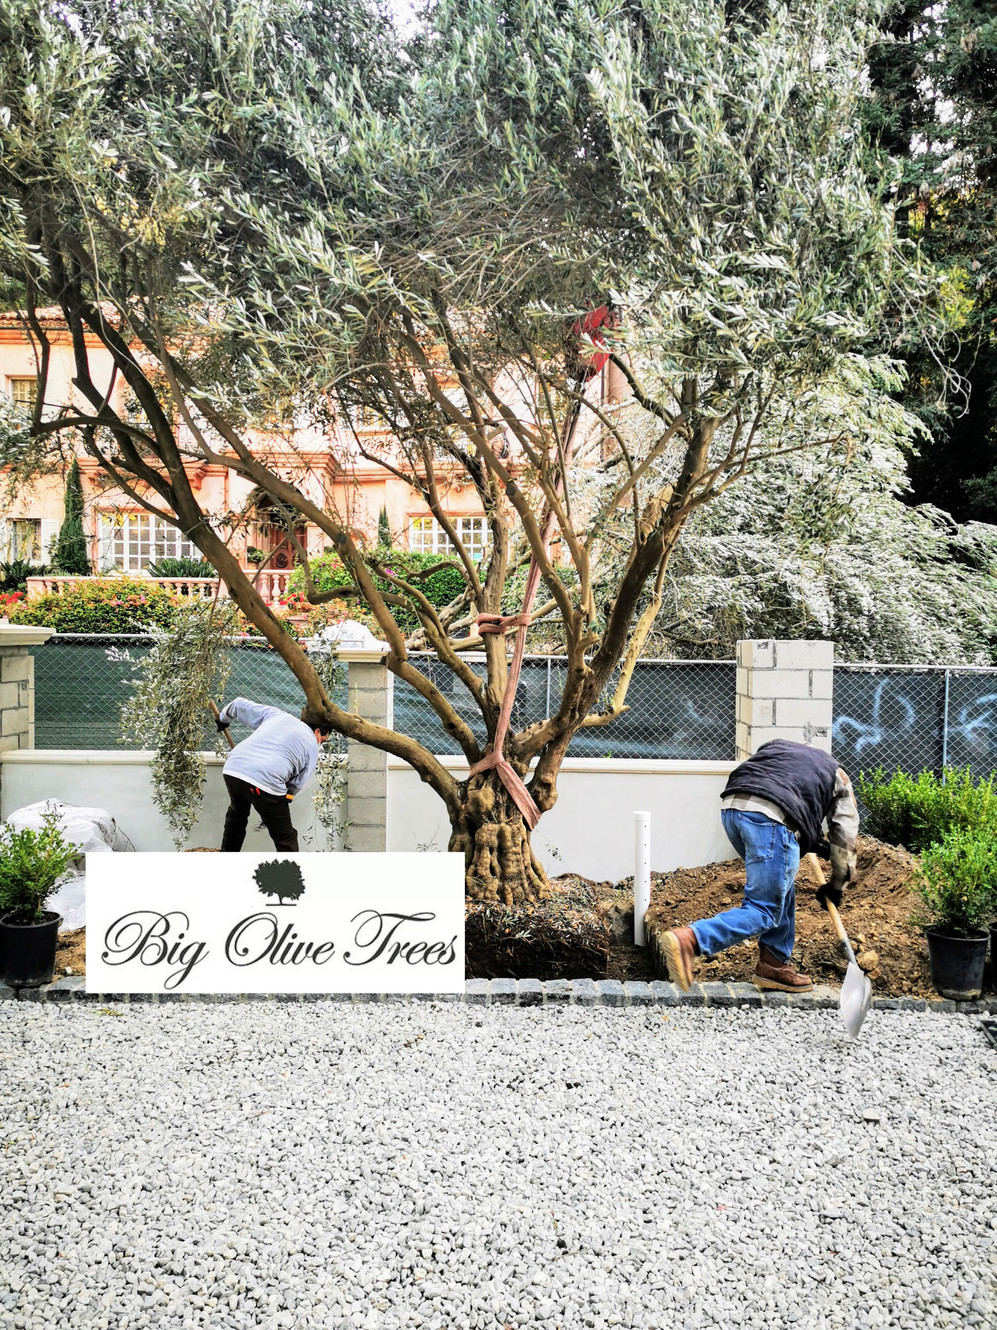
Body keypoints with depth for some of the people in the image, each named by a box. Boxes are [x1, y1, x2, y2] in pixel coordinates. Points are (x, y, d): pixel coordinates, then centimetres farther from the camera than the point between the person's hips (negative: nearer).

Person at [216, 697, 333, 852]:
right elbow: (297, 784, 10)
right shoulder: (312, 748, 13)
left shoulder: (275, 714, 25)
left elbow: (240, 704, 31)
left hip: (232, 769, 6)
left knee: (236, 813, 35)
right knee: (286, 838, 7)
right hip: (266, 780, -6)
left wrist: (223, 718, 49)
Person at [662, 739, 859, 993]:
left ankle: (775, 964, 28)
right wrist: (836, 886, 41)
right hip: (772, 818, -6)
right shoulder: (837, 777, 29)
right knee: (764, 911, -3)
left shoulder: (776, 746, 38)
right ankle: (689, 940, -22)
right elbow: (845, 838, 27)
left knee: (780, 889, 25)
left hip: (731, 805, 6)